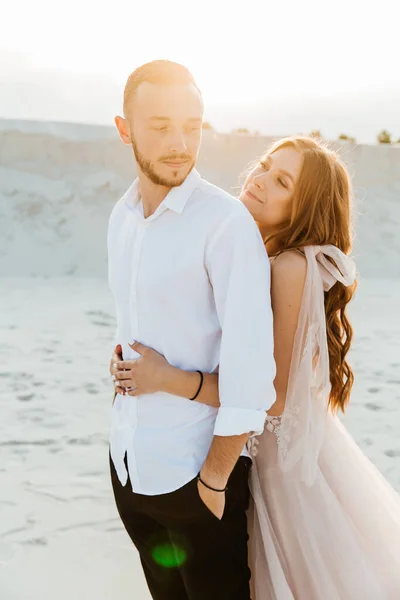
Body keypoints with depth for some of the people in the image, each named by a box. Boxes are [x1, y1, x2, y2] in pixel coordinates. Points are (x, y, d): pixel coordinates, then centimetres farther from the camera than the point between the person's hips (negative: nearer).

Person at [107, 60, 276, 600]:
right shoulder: (122, 217, 5)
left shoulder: (228, 222, -19)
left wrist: (214, 479, -16)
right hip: (129, 460, 6)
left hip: (195, 470, -6)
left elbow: (252, 369, -21)